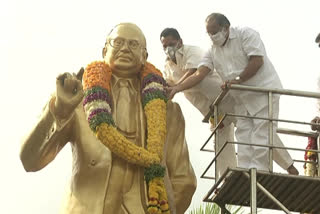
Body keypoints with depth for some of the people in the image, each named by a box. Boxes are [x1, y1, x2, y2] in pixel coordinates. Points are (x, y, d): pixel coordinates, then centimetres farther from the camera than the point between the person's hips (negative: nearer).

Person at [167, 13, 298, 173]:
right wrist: (176, 88, -14)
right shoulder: (213, 51, 9)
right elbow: (199, 74, -1)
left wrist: (237, 80, -21)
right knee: (243, 135, 0)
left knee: (261, 135, -10)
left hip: (265, 89, -7)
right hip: (242, 99, 7)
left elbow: (257, 61, -17)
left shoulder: (246, 35, -8)